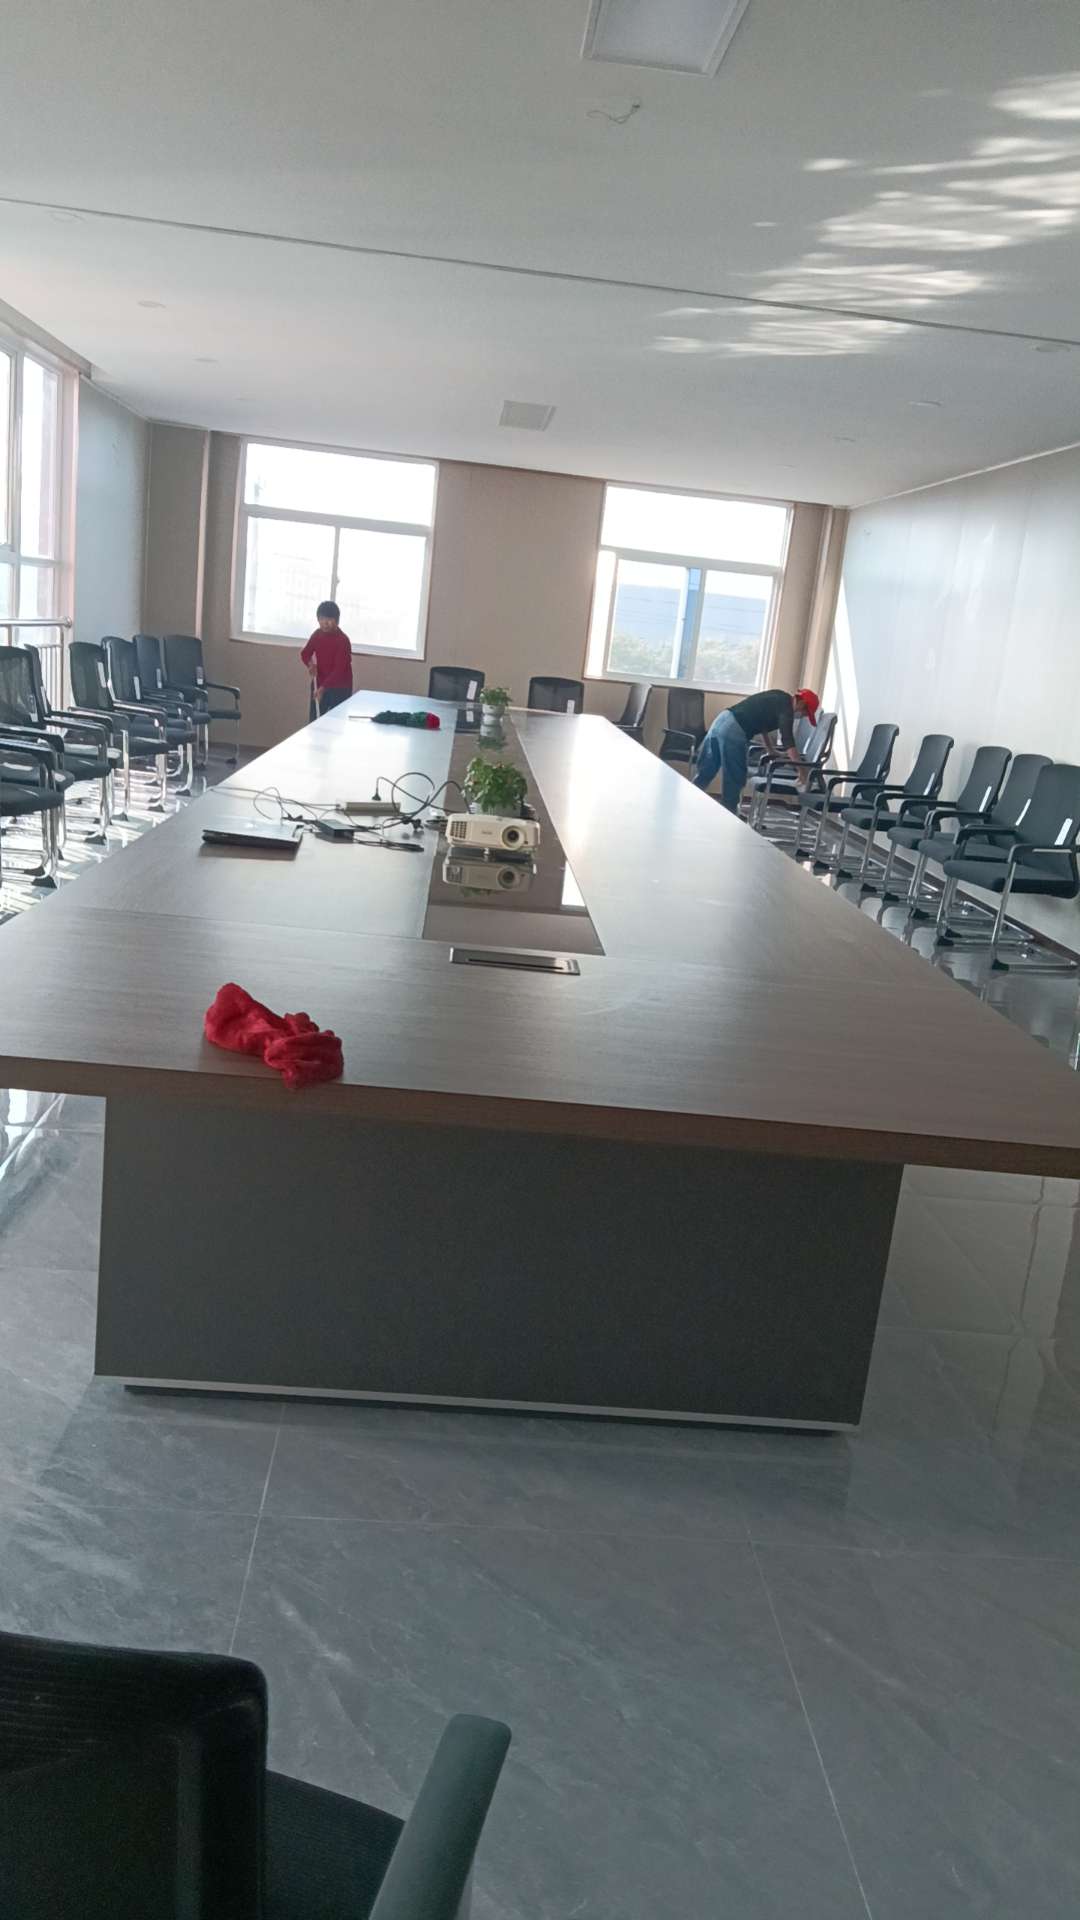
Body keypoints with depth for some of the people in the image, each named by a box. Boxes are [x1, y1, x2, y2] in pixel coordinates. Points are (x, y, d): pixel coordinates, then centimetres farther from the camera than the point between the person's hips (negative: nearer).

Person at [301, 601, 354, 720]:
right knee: (314, 722, 7)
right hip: (319, 684, 6)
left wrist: (323, 687, -36)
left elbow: (339, 669, -26)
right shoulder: (317, 634, 0)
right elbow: (305, 654, 12)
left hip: (339, 689, -6)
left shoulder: (343, 640, -21)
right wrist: (310, 664, -13)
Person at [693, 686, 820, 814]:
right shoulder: (786, 707, -5)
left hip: (722, 720, 9)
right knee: (734, 782, 1)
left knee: (703, 774, 15)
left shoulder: (778, 697, 21)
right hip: (733, 731, -9)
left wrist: (771, 751, 41)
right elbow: (788, 741, -14)